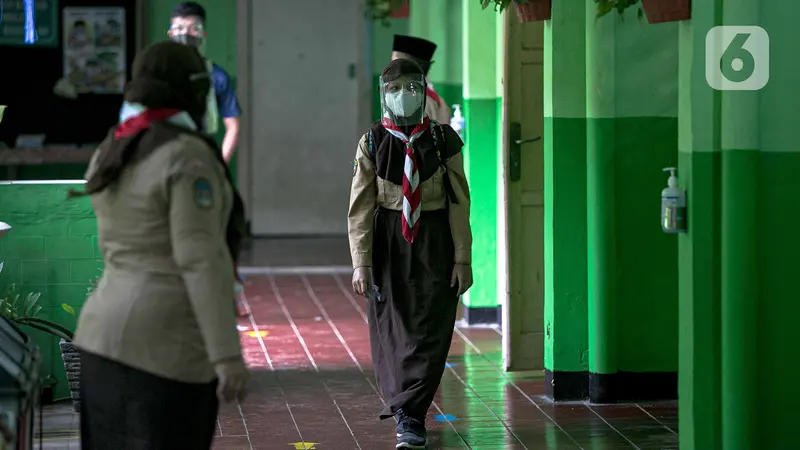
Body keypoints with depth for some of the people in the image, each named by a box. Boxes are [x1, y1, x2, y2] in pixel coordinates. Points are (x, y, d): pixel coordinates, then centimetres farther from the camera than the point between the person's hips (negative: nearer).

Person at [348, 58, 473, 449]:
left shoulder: (443, 141, -3)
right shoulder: (372, 144, -2)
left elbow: (460, 203, -1)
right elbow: (359, 208, -2)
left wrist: (463, 259, -4)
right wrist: (361, 263, -8)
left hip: (435, 241, -1)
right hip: (387, 240, 1)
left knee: (428, 330, -6)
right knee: (390, 328, 7)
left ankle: (408, 411, -1)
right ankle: (404, 405, 25)